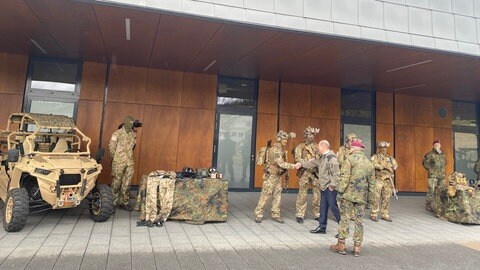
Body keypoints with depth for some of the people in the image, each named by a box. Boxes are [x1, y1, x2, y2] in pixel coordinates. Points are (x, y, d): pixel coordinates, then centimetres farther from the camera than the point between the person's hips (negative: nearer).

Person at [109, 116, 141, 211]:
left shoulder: (133, 134, 8)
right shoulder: (117, 133, -8)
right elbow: (111, 146, -5)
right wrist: (115, 157, 3)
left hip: (129, 162, 5)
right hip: (119, 162, -4)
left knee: (127, 183, 7)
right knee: (116, 182, 5)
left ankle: (125, 202, 17)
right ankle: (113, 202, 17)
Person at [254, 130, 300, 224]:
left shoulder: (281, 149, 10)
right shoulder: (275, 149, -19)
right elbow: (281, 164, -23)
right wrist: (294, 166, -19)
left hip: (278, 176, 9)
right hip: (271, 175, -9)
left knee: (277, 195, 9)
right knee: (265, 195, -2)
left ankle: (275, 215, 17)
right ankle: (258, 215, 7)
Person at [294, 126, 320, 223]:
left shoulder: (317, 147, 14)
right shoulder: (300, 147, 5)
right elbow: (297, 159, -6)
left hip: (316, 172, 3)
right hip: (304, 172, -3)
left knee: (318, 193, 4)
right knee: (302, 194, -3)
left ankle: (317, 214, 17)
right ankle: (300, 215, 5)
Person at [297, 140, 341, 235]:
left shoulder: (331, 157, -18)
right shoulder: (322, 157, 12)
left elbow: (336, 173, -22)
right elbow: (313, 162, 27)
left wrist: (332, 185, -20)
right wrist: (302, 165, 31)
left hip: (330, 188, -9)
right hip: (324, 187, 10)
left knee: (333, 207, -5)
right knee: (323, 207, 14)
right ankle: (322, 227, 24)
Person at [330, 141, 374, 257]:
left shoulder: (350, 159, -4)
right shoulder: (369, 163, 15)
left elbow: (344, 176, -14)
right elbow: (371, 182, 17)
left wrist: (340, 190, -11)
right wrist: (370, 198, 20)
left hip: (349, 194, -5)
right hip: (362, 196, 5)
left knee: (344, 218, 2)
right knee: (359, 221, 9)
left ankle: (341, 245, 8)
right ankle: (357, 247, 13)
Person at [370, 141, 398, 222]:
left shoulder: (390, 157, 14)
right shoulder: (375, 157, 0)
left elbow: (395, 166, 2)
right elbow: (374, 165, -17)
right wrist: (385, 166, -15)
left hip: (388, 181, 5)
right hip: (378, 180, -5)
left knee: (386, 198, 7)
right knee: (376, 198, -4)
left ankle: (385, 215, 17)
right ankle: (373, 215, 3)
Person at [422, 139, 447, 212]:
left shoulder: (443, 155, 11)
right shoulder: (430, 154, -7)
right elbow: (424, 162, -4)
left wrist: (442, 169, 16)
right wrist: (430, 169, -2)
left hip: (442, 176, 6)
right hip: (433, 175, -6)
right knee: (431, 190, -10)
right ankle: (428, 205, -3)